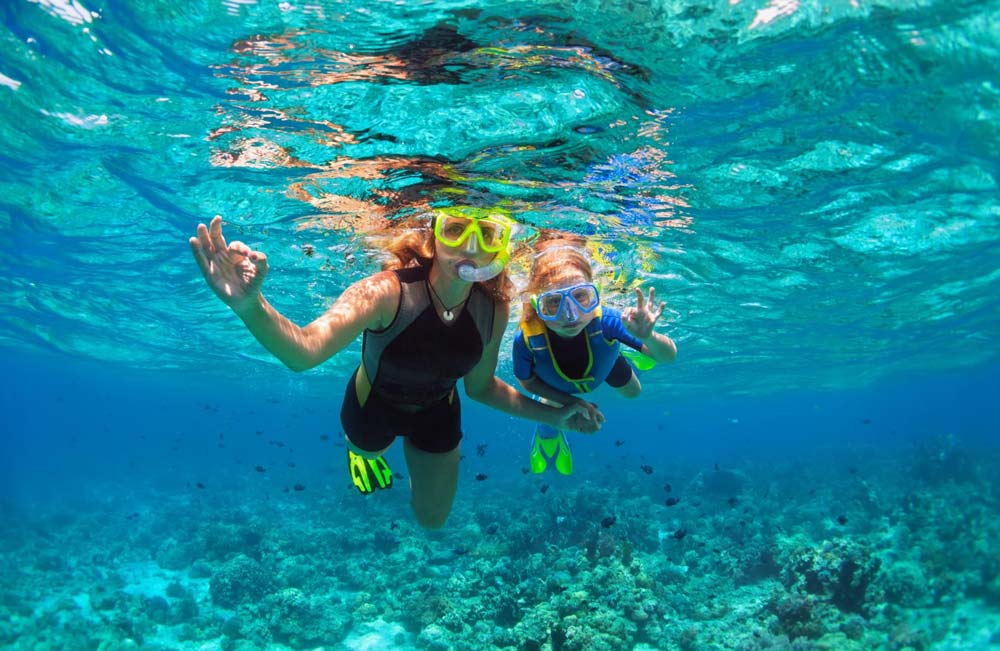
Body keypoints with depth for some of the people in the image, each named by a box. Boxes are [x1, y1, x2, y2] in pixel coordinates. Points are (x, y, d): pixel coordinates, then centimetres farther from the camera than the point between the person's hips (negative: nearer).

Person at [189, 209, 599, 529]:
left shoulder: (494, 310, -26)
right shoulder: (387, 292, -40)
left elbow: (480, 386, -8)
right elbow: (304, 351, -56)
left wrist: (551, 415, -11)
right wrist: (251, 306, -75)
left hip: (437, 414, 3)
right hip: (373, 406, -2)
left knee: (432, 520, 23)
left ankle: (416, 451, 51)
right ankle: (362, 450, 68)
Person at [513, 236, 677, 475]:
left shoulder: (605, 320, -48)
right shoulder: (526, 340, -45)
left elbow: (669, 356, -39)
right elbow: (527, 381, -20)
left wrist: (648, 337, -61)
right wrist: (572, 401, -24)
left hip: (604, 363, 1)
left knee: (632, 392, 27)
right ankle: (548, 435, 55)